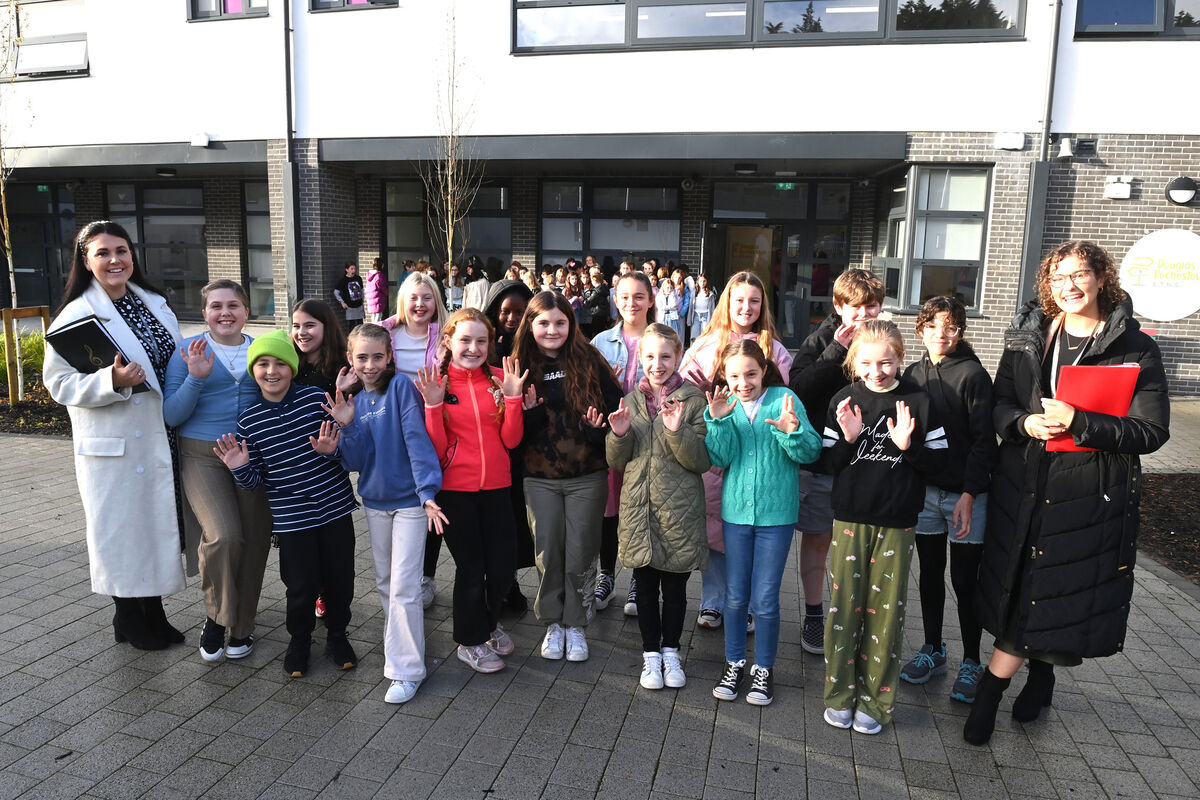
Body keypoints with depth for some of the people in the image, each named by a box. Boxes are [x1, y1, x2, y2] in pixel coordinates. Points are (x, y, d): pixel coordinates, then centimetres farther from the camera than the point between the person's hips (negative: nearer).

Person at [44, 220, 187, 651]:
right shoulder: (76, 316, -10)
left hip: (161, 437, 6)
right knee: (121, 527, 6)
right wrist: (111, 381, -25)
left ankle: (153, 612, 30)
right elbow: (59, 381, -12)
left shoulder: (155, 303, 9)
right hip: (113, 445, -6)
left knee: (158, 521, 13)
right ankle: (128, 618, 25)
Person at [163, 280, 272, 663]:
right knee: (224, 535, -21)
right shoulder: (188, 351, 2)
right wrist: (196, 378, -16)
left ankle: (241, 627, 22)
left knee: (254, 541, 2)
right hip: (203, 456, -2)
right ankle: (215, 616, 6)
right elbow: (171, 415, -2)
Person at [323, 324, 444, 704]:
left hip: (409, 500, -6)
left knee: (403, 587, -5)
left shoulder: (401, 387, -11)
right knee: (384, 583, 18)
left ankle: (407, 670, 7)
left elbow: (417, 439, -19)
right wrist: (346, 427, -18)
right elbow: (354, 462, -1)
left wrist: (427, 492, -27)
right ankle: (399, 644, 38)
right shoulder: (353, 400, 4)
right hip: (375, 501, 6)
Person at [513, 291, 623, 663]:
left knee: (580, 554, 8)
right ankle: (552, 624, 28)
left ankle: (575, 625, 27)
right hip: (540, 479, 1)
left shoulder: (589, 361, -4)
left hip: (586, 478, -1)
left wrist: (598, 426, -20)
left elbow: (617, 406, -2)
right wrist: (528, 413, -20)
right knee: (548, 554, 8)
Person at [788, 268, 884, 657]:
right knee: (817, 538, 9)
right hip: (821, 459, -2)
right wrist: (836, 351, -22)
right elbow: (798, 388, -18)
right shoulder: (821, 340, -4)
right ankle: (814, 615, 25)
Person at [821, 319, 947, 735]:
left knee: (886, 609, 5)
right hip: (850, 518, 1)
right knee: (844, 603, 5)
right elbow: (828, 463, 3)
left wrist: (908, 446, -17)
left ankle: (874, 699, 21)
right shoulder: (843, 402, 2)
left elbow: (939, 462, 1)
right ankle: (839, 693, 21)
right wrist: (848, 438, -15)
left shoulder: (918, 402, -1)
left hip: (897, 522, -1)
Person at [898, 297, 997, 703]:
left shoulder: (973, 374, -8)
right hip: (925, 489, 4)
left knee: (964, 580, 3)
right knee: (930, 573, 14)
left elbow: (984, 441, -11)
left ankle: (971, 663, 19)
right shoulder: (913, 374, 7)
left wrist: (969, 494, -18)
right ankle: (933, 650, 30)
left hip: (966, 494, -4)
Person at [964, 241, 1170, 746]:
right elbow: (998, 404, 8)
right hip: (1022, 486, 3)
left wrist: (1077, 421, -21)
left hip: (1092, 495, -3)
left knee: (1048, 597, 4)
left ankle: (989, 690, 20)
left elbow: (1152, 431, -9)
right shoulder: (1027, 336, 6)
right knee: (1018, 593, 10)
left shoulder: (1135, 347, -5)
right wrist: (1024, 422, -13)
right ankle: (1041, 671, 36)